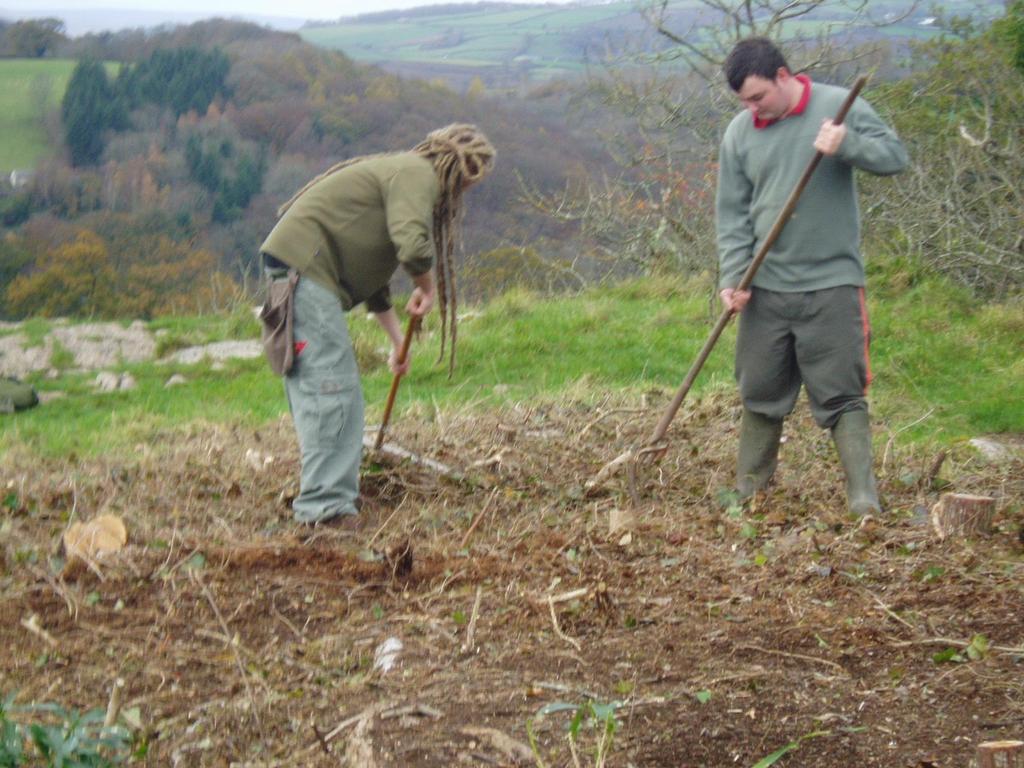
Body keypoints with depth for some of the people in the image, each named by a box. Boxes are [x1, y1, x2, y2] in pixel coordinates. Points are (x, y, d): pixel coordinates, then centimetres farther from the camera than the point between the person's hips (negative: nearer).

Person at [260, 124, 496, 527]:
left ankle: (327, 493, 23)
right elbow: (413, 246, -25)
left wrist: (397, 339, 29)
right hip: (304, 263, -11)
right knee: (330, 383, -12)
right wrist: (427, 288, -3)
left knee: (312, 383, 15)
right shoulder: (417, 173, -7)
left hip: (296, 265, 11)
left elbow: (371, 266, 29)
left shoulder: (403, 174, 25)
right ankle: (324, 504, -12)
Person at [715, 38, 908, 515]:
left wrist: (848, 144, -24)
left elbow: (895, 156, -5)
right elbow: (732, 213, 3)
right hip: (765, 288, 3)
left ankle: (864, 502, -1)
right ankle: (748, 492, 25)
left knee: (841, 396, -3)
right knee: (759, 394, 12)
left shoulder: (840, 105, -4)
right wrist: (732, 277, -8)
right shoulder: (739, 132, 3)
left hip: (832, 283, -3)